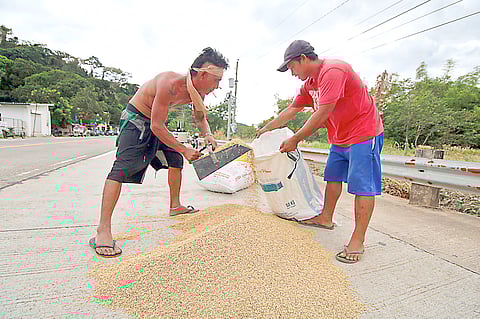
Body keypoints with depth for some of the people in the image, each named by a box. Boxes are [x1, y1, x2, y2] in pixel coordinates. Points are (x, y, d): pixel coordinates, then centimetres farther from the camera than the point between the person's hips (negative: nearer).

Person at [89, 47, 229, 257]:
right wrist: (184, 149, -25)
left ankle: (175, 206, 30)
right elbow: (157, 126, -29)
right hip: (136, 119, -9)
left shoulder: (198, 92, -6)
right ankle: (103, 231, -21)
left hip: (156, 123, 9)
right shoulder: (170, 84, -32)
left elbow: (200, 117, 14)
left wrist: (207, 134, -8)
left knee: (175, 159, 13)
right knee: (122, 167, -21)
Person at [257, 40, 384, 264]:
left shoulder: (332, 71, -22)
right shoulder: (309, 83, 10)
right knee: (333, 177, 15)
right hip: (339, 138, 10)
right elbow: (292, 110, 16)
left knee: (363, 186, -8)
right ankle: (325, 218, 30)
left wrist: (294, 140, -20)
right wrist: (266, 128, 17)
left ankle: (357, 241, -4)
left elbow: (322, 114, -27)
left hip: (363, 135, -10)